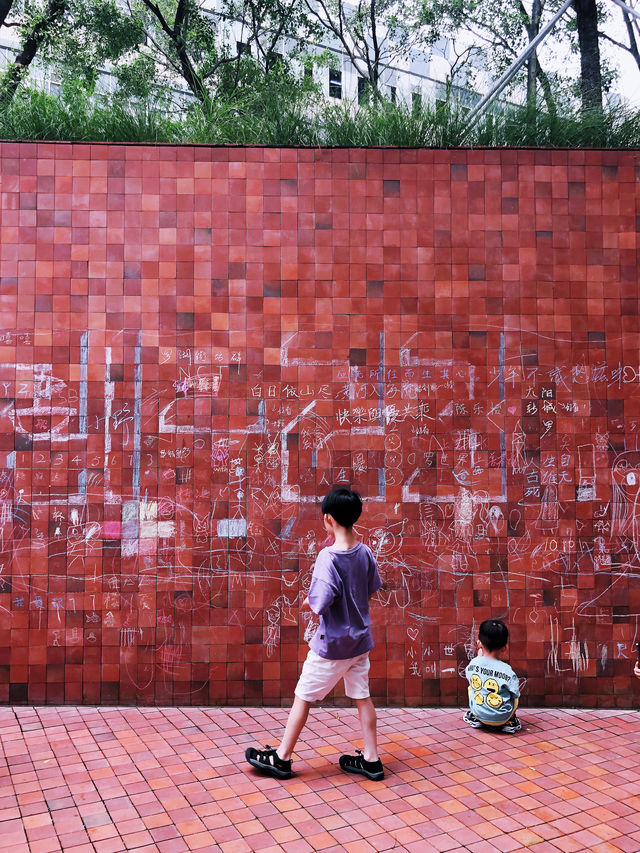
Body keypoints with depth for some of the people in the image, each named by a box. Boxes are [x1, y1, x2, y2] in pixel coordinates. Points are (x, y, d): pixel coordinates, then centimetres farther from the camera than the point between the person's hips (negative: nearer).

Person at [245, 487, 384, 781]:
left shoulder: (328, 556, -24)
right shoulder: (365, 552, -3)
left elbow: (320, 602, -29)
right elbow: (372, 587, 11)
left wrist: (309, 602, -8)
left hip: (332, 644, -6)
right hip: (360, 640, 6)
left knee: (303, 696, 8)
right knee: (362, 696, 15)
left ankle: (282, 757, 20)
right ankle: (371, 759, 23)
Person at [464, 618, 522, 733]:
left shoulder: (473, 664, -12)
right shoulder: (507, 671, -20)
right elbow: (516, 695, -7)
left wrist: (479, 657, 20)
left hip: (479, 714, 2)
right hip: (502, 718, -2)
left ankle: (475, 719, 27)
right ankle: (510, 722, 19)